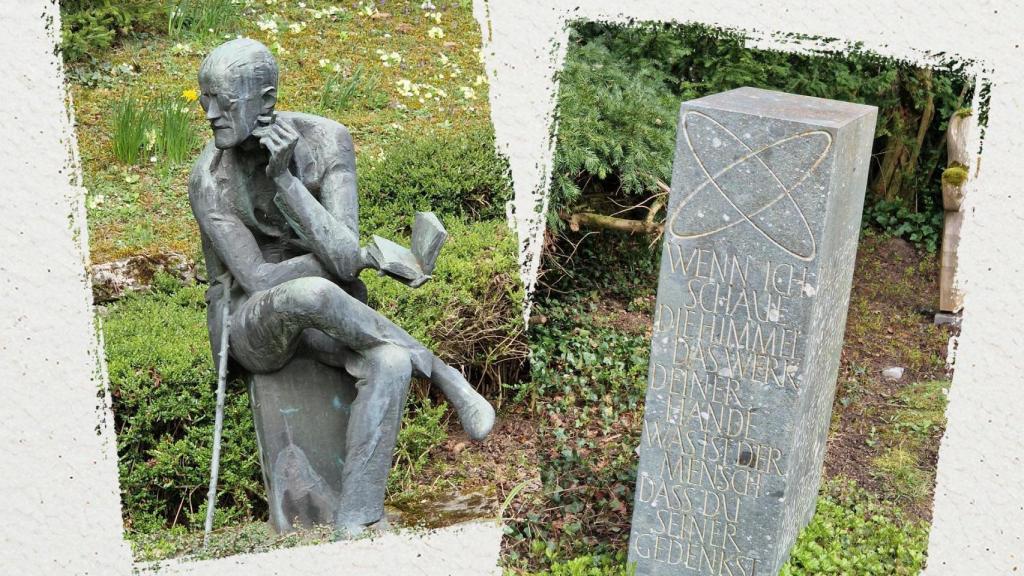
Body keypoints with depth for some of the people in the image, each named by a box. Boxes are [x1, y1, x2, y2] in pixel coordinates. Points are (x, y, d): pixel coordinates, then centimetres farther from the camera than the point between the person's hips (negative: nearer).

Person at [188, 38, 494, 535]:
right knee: (311, 293, -40)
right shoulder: (209, 178, -17)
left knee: (390, 364, -32)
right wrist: (362, 252, -16)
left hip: (324, 317, 2)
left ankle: (352, 526, -31)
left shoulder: (325, 139, -14)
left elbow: (345, 260, -22)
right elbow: (259, 280, -20)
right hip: (251, 324, -2)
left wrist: (286, 179, -31)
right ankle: (441, 372, -18)